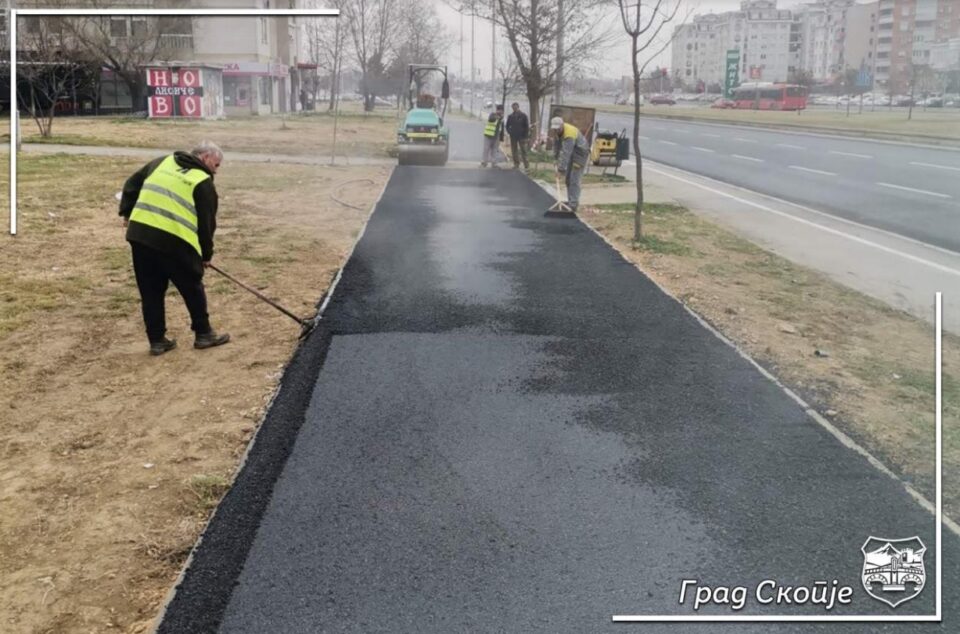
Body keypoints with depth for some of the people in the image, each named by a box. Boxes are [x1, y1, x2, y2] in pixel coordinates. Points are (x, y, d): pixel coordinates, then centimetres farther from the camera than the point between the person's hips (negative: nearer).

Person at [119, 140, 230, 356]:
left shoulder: (162, 162, 18)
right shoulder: (204, 182, 3)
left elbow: (132, 184, 22)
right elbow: (207, 222, 4)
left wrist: (127, 212, 31)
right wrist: (207, 254, 14)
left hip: (139, 233, 5)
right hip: (174, 240, -5)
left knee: (151, 290, 14)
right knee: (193, 288, 13)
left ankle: (157, 340, 18)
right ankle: (203, 334, 22)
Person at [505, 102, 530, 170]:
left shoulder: (523, 115, -3)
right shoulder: (511, 116, 6)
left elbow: (527, 126, -2)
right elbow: (507, 125, 19)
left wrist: (525, 135, -8)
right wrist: (509, 131, 5)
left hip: (521, 136, -4)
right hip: (513, 137, 4)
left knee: (523, 151, -4)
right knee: (514, 151, 6)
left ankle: (526, 165, -1)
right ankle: (516, 165, 14)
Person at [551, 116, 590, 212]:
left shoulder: (569, 135, -33)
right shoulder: (559, 131, -4)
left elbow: (566, 154, -36)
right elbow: (557, 144, 10)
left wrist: (561, 168, -37)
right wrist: (557, 157, 1)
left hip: (580, 156, -9)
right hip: (572, 155, 9)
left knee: (574, 181, -14)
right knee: (568, 180, 13)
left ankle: (573, 205, -14)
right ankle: (570, 201, 23)